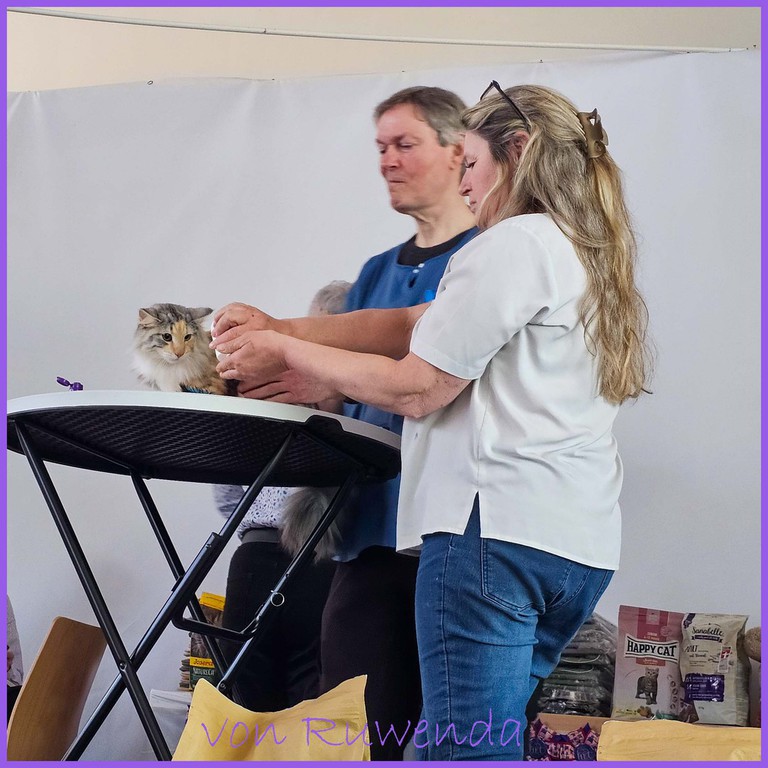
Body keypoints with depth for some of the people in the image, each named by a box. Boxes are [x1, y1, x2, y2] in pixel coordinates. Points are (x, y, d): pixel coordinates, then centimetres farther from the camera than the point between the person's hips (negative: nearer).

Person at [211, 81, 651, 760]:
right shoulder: (588, 257, 24)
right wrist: (282, 329, 15)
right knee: (472, 734, 11)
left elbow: (416, 389, -8)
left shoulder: (515, 243, -6)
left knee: (463, 747, -10)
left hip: (498, 525, -10)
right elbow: (413, 326, 19)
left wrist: (287, 353, 3)